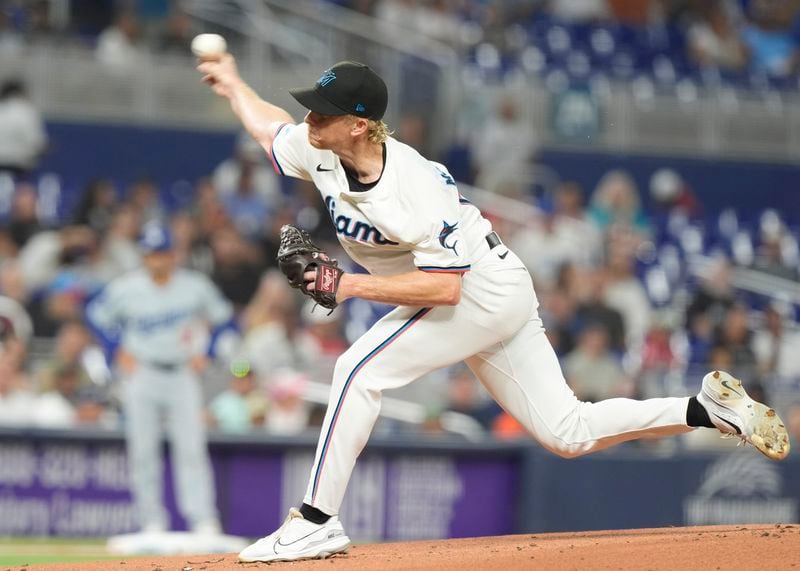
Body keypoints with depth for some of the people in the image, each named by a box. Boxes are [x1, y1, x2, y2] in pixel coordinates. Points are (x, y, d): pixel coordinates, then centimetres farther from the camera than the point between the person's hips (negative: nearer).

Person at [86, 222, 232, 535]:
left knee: (191, 447, -7)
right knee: (142, 450, -1)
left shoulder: (195, 286, -2)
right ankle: (152, 520, 7)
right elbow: (97, 315, 9)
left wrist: (204, 353, 0)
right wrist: (119, 353, 0)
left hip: (182, 375, 0)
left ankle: (204, 518, -8)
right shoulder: (125, 288, -5)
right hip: (141, 375, 0)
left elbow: (222, 317, 11)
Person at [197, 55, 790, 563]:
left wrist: (353, 285, -32)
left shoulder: (417, 187, -31)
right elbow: (269, 126, 16)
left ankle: (317, 522, -14)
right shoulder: (320, 153, -7)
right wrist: (234, 85, 30)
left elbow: (444, 288, -34)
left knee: (360, 369, -20)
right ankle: (712, 407, 13)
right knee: (569, 433, 7)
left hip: (486, 288, -9)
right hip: (488, 302, 9)